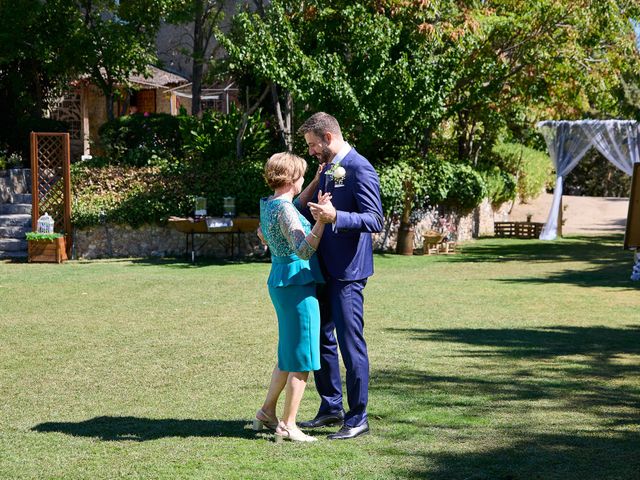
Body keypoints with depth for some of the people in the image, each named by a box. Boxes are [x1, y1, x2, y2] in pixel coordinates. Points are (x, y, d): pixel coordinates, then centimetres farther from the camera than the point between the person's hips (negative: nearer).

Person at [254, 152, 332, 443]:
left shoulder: (268, 205, 9)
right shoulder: (285, 210, -18)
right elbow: (305, 250, -29)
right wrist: (323, 217, -37)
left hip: (280, 284, 10)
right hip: (297, 285, -10)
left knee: (288, 356, 21)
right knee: (301, 359, -2)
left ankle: (267, 413, 28)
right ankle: (288, 426, 3)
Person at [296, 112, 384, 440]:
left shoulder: (359, 170, -14)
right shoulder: (327, 170, 14)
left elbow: (374, 220, -22)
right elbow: (309, 210, 25)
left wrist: (335, 217, -34)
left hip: (347, 271, -10)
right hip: (324, 268, 10)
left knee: (351, 343, -4)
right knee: (321, 338, 15)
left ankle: (357, 418, 5)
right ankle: (331, 408, 27)